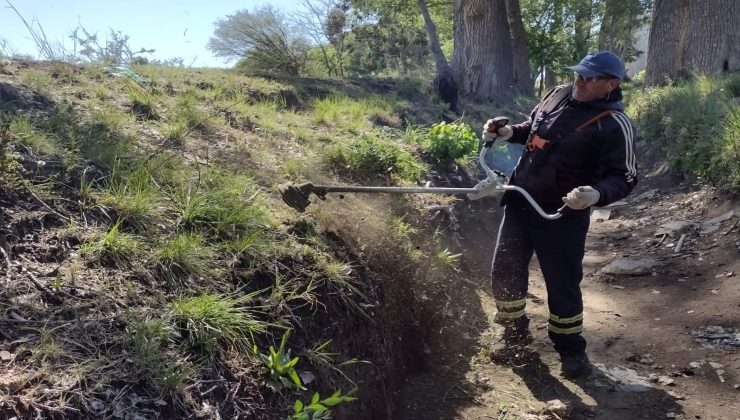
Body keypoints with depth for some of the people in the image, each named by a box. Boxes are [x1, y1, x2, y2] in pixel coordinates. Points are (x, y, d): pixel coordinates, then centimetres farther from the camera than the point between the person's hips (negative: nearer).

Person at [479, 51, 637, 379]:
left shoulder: (614, 125, -14)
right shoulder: (558, 95, 4)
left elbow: (624, 178, -14)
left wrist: (597, 193, -34)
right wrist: (508, 132, 3)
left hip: (562, 217, -6)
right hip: (519, 204, 6)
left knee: (562, 284, 4)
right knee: (505, 273, 12)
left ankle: (571, 349, 27)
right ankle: (515, 335, 34)